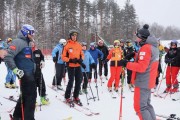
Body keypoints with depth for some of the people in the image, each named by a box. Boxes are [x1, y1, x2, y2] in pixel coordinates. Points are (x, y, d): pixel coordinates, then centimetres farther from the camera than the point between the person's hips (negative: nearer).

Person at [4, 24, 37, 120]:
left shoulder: (26, 43, 19)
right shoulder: (18, 42, -11)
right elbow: (8, 57, -20)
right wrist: (16, 70, -21)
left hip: (30, 74, 10)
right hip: (25, 75, -10)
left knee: (25, 96, 18)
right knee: (30, 97, -6)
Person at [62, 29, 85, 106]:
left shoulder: (79, 45, 8)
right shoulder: (67, 45, -7)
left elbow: (82, 54, 16)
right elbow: (63, 57, -6)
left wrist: (81, 59, -4)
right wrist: (70, 60, -19)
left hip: (78, 66, 5)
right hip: (70, 66, -5)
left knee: (79, 81, 7)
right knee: (71, 82, -6)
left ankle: (76, 97, 22)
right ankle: (67, 97, 11)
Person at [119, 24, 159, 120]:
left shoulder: (145, 48, -19)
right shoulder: (153, 46, 11)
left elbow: (141, 67, -25)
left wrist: (126, 64, -21)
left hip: (142, 82, -10)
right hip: (148, 81, 10)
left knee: (140, 106, -3)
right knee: (146, 104, 19)